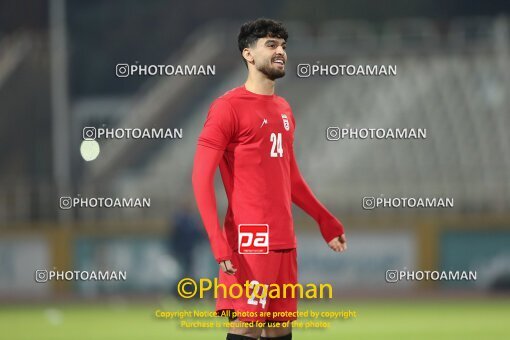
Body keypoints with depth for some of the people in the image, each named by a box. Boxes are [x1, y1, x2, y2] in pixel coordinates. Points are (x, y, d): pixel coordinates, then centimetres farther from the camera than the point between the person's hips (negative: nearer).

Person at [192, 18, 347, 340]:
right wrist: (219, 242, -21)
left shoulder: (283, 109, 16)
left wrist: (327, 221, 25)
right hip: (250, 242, -8)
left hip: (285, 242, 8)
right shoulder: (229, 107, -8)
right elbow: (201, 178, -13)